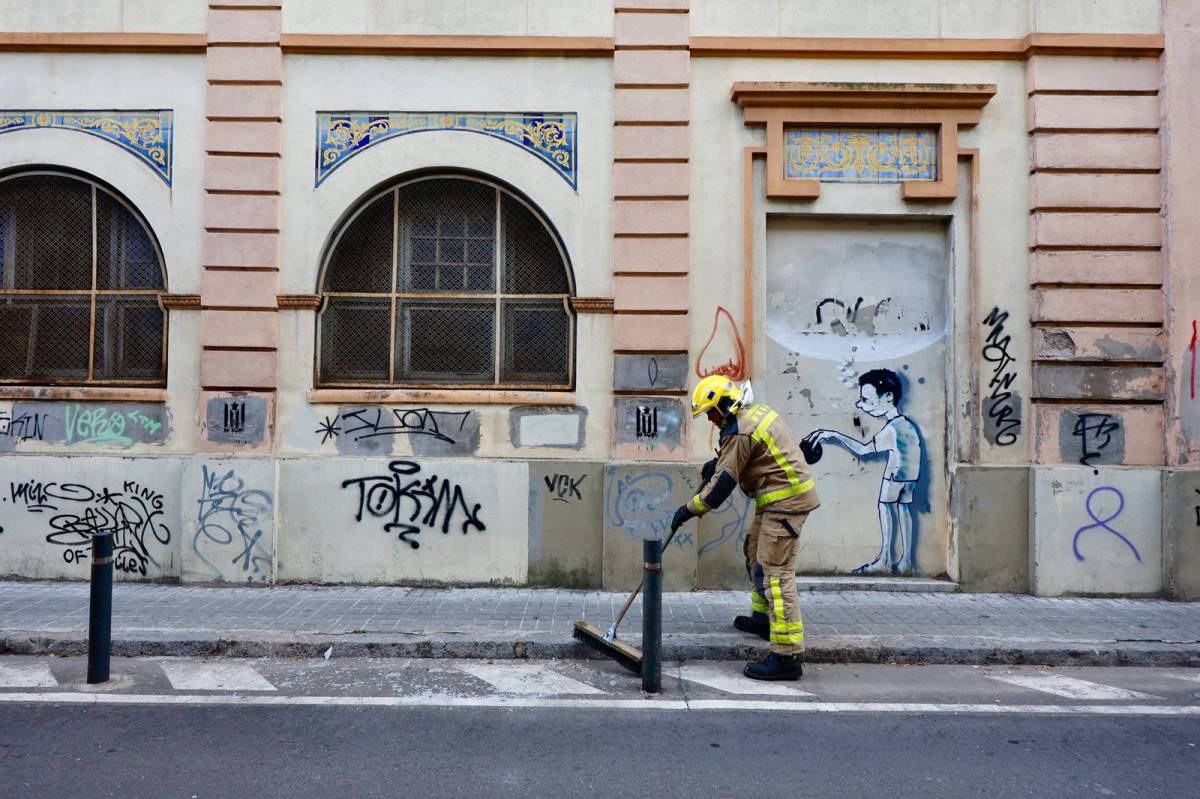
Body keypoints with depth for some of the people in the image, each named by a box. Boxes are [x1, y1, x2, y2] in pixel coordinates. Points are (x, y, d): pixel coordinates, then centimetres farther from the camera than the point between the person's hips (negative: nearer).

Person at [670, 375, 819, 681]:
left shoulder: (738, 432, -19)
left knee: (775, 574, -13)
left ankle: (787, 656, -14)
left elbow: (722, 484, -17)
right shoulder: (755, 411, 11)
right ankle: (763, 617, 41)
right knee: (756, 552, 26)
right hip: (781, 497, 11)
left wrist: (689, 509, -8)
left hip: (784, 503, -11)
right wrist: (716, 462, 20)